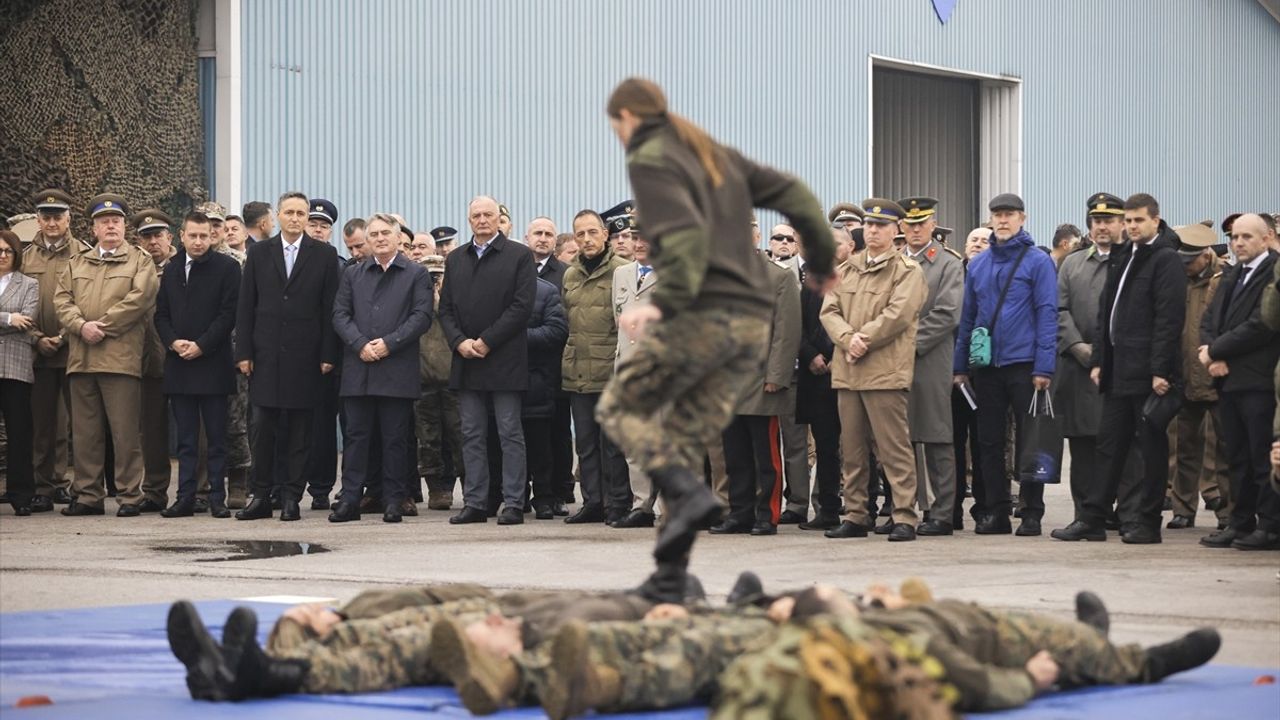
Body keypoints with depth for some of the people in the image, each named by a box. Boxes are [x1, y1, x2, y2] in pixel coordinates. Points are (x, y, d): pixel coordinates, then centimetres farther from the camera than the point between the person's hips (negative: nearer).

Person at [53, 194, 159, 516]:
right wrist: (81, 326, -9)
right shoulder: (76, 264, 21)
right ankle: (88, 495, 11)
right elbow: (62, 299, 10)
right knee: (86, 432, 6)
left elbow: (140, 298, -8)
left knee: (125, 432, -5)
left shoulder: (140, 261, 7)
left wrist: (103, 326, -11)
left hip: (121, 357, -4)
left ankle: (129, 496, 0)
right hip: (81, 358, 4)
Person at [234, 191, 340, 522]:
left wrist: (328, 355, -4)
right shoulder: (259, 253, 8)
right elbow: (245, 306, 7)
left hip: (304, 355, -1)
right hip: (266, 355, 1)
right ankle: (261, 497, 7)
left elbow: (330, 308, 2)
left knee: (299, 431, 2)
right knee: (263, 429, 0)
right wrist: (244, 352, 0)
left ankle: (291, 498, 6)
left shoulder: (324, 255, 4)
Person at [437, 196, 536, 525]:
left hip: (504, 360, -5)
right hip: (466, 362, 5)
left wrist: (486, 341, -13)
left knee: (510, 434, -2)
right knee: (472, 435, 6)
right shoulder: (455, 260, 15)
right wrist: (459, 341, -6)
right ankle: (475, 503, 9)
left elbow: (522, 306, -9)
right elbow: (445, 308, 12)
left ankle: (514, 504, 0)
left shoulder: (519, 256, 0)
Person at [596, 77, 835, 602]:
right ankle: (669, 575, 5)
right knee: (685, 438, 11)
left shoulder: (649, 160, -3)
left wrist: (665, 302, -25)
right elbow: (793, 195, 20)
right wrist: (823, 261, 30)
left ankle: (688, 493, -15)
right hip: (753, 321, 7)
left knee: (619, 409, 9)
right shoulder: (718, 156, 21)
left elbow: (685, 234, -18)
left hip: (700, 317, -7)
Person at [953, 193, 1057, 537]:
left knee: (1029, 441, 0)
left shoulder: (1038, 262, -3)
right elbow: (968, 316, 15)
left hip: (1023, 364, -5)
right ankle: (996, 511, 13)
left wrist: (1044, 367, -14)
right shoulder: (978, 264, 11)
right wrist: (960, 366, 10)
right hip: (986, 366, 5)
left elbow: (1047, 315, -7)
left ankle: (1032, 513, 5)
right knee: (989, 441, 7)